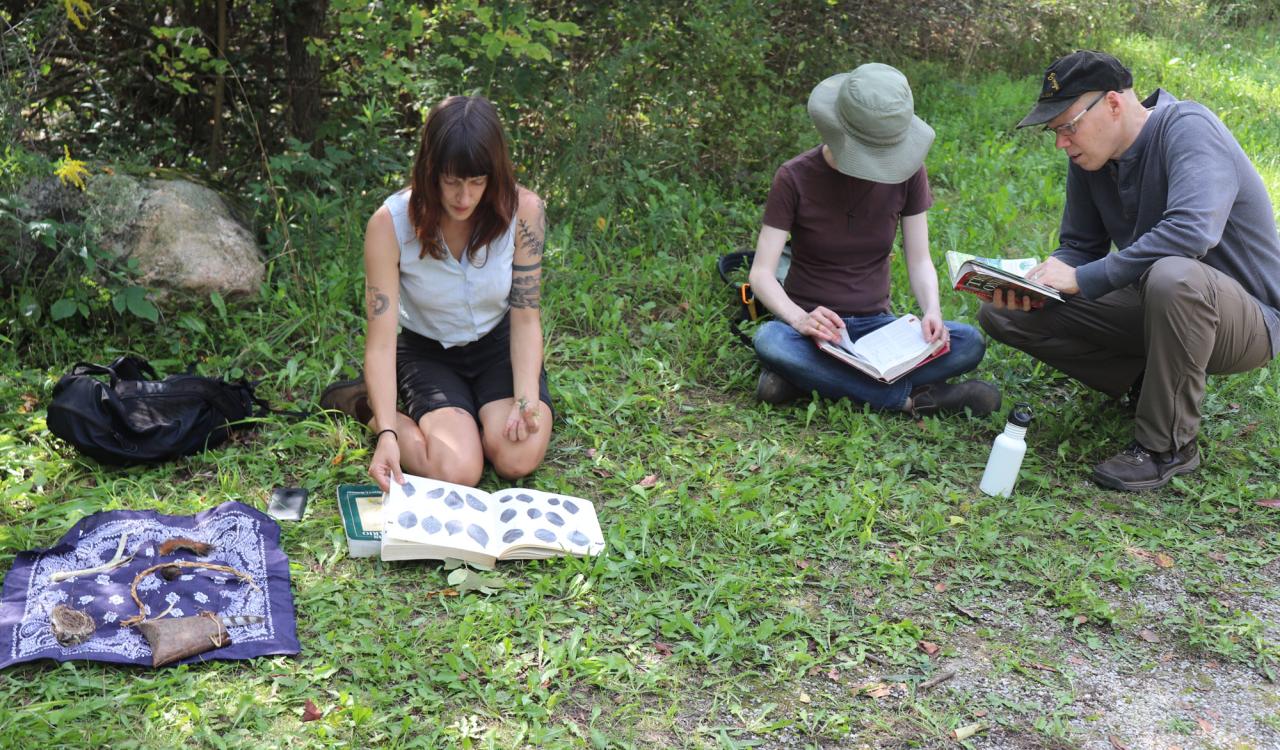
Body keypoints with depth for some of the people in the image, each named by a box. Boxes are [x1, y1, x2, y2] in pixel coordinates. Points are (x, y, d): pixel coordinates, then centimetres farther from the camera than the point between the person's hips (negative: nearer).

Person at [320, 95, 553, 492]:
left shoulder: (522, 210, -21)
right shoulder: (390, 224, -25)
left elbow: (525, 316, -13)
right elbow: (381, 339, -24)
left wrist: (527, 398, -27)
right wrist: (386, 432, -34)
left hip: (499, 344, 2)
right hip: (428, 352, -1)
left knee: (519, 459, -23)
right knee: (458, 471, -22)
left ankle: (474, 407, 11)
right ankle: (367, 405, 6)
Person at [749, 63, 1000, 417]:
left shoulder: (907, 171, -3)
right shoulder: (795, 178, -11)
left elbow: (920, 260, 1)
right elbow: (761, 273, -14)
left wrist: (932, 312, -21)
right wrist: (800, 319, -34)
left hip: (875, 323, 3)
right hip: (814, 325, -3)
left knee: (969, 344, -23)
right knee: (769, 340, -38)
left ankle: (808, 377, -23)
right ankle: (912, 399, -28)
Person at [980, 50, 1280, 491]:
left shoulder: (1188, 129, -22)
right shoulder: (1089, 158, 0)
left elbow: (1192, 230, -38)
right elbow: (1079, 247, 8)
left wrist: (1082, 279, -34)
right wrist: (1037, 281, -15)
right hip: (1153, 303, 7)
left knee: (1172, 276, -43)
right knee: (1001, 314, -4)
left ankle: (1169, 446, -23)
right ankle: (1149, 382, 6)